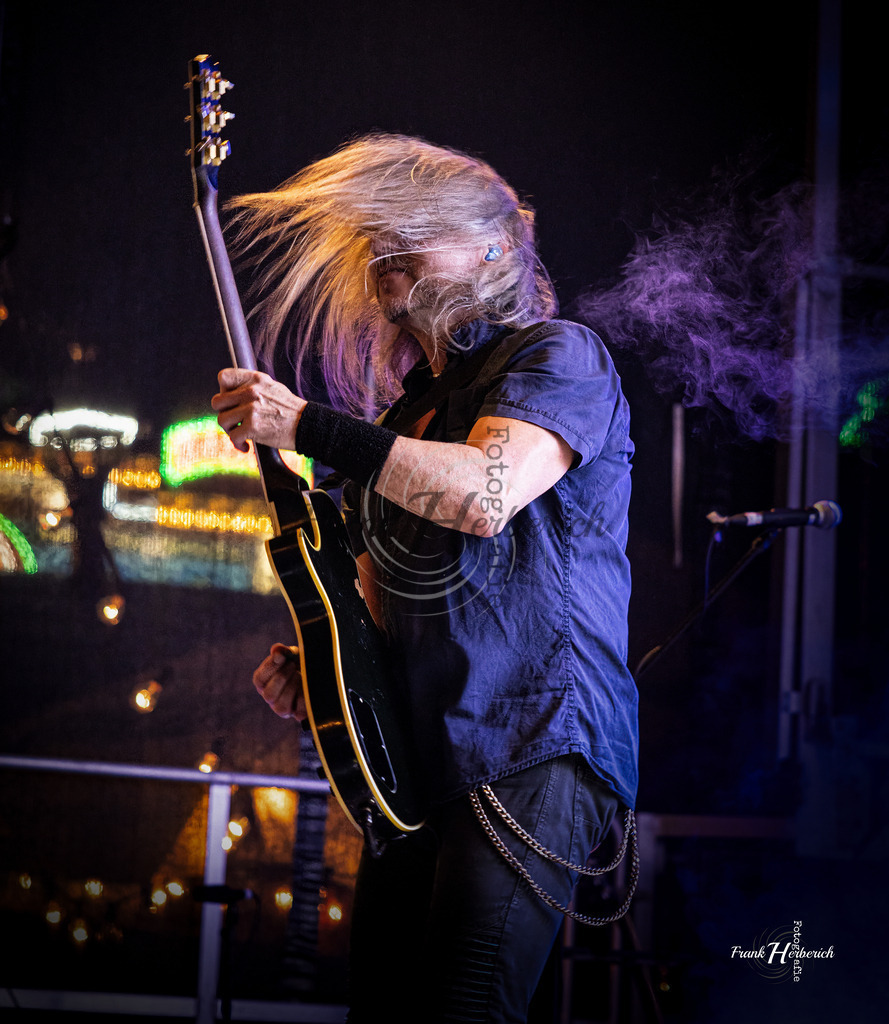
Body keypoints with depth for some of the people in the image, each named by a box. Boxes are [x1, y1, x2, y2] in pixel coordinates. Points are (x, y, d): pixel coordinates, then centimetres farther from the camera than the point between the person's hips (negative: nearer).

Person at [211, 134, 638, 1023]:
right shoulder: (406, 408, 23)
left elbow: (485, 493, -22)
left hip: (538, 750, -8)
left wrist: (308, 427, -19)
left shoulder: (556, 356, -1)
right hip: (416, 759, 8)